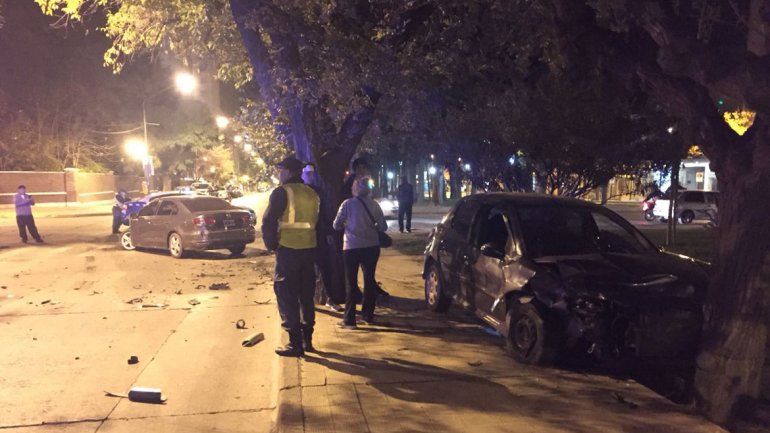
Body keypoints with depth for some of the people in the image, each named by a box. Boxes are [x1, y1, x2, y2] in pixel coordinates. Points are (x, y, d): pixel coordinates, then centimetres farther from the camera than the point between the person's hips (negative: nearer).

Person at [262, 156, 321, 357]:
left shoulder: (282, 192, -9)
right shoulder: (312, 193, 11)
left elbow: (268, 223, -11)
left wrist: (271, 244, 2)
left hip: (288, 250, -6)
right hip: (309, 250, 7)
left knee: (287, 296, 1)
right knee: (306, 295, 15)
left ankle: (295, 343, 0)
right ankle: (307, 339, 21)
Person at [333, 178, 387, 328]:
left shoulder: (348, 204, -6)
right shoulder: (374, 205, 2)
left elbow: (336, 225, -4)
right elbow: (383, 227, 1)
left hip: (352, 247, -3)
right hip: (371, 246, 3)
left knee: (351, 282, 4)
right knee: (369, 279, 17)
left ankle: (349, 320, 4)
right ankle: (368, 315, 25)